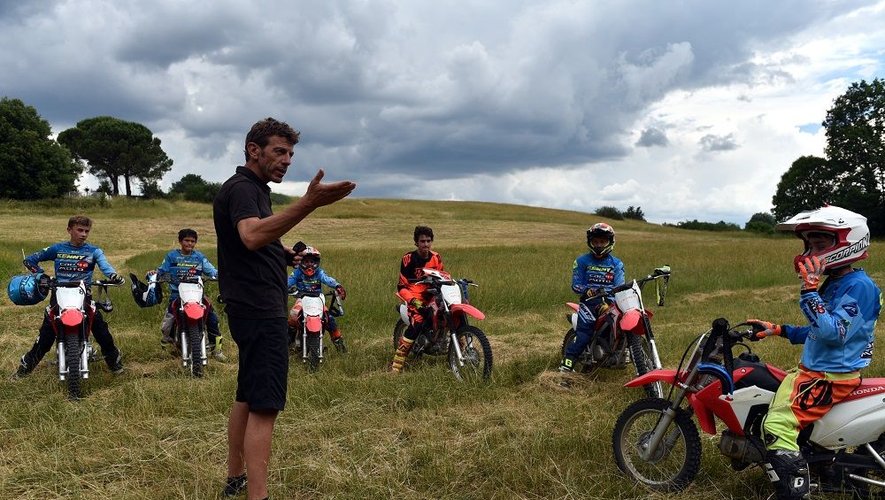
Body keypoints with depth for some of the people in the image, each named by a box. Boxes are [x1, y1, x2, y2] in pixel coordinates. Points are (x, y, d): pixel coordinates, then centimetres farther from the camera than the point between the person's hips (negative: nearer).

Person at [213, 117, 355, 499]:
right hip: (259, 310, -11)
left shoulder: (254, 189, 20)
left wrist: (289, 254, 13)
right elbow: (251, 236, -36)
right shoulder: (241, 188, -13)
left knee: (247, 398, 17)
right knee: (265, 407, -13)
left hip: (255, 309, 11)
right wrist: (308, 204, -47)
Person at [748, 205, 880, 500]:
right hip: (814, 370, 11)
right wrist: (778, 330, 14)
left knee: (778, 426, -26)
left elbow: (833, 332, -27)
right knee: (762, 406, 22)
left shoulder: (859, 286, -18)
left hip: (832, 377, -11)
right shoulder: (833, 282, 13)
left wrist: (809, 289, -28)